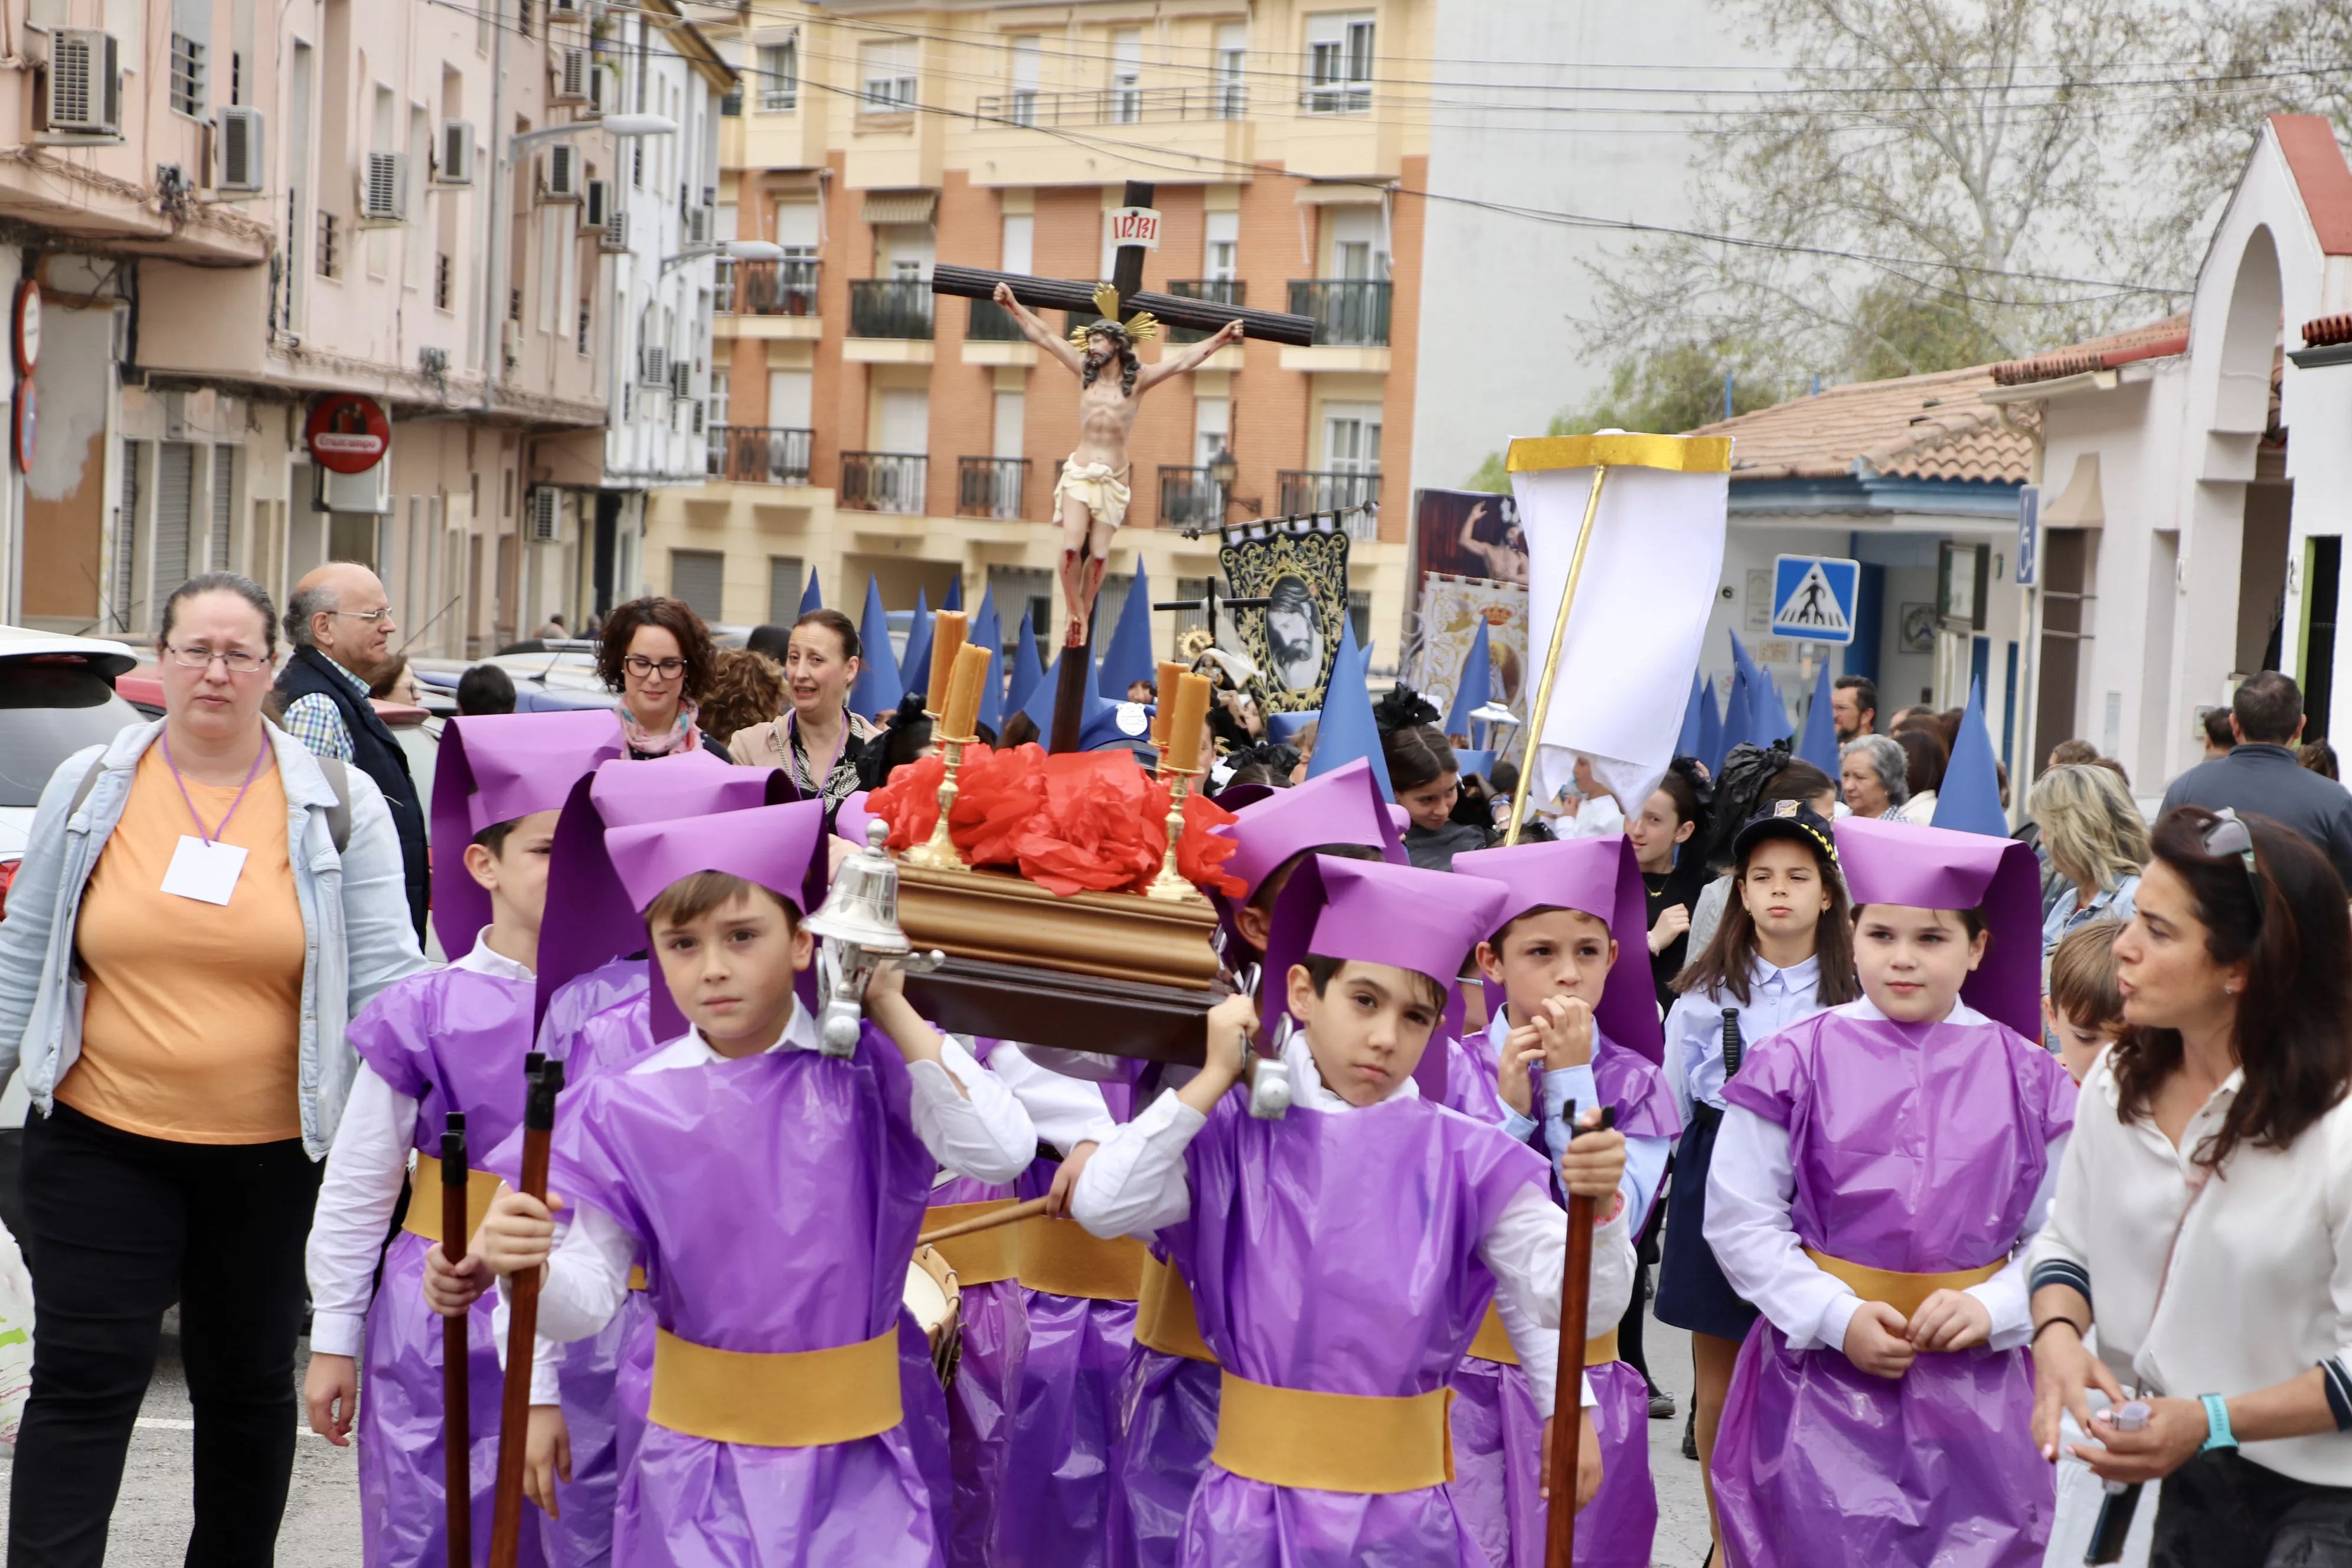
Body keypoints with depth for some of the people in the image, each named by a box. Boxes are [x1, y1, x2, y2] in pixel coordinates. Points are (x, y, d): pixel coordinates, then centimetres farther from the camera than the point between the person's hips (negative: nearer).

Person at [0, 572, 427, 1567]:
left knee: (248, 1384, 14)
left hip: (273, 1152, 0)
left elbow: (384, 976, -3)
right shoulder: (89, 788, 2)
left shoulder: (338, 805, -1)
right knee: (82, 1382, -2)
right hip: (102, 1141, 0)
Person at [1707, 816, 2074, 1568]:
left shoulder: (2029, 1079, 2)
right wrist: (1837, 1317, -12)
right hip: (1821, 1374, -1)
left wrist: (1990, 1309, -12)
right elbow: (1740, 1222, -3)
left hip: (1976, 1387, 1)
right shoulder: (1792, 1064, -4)